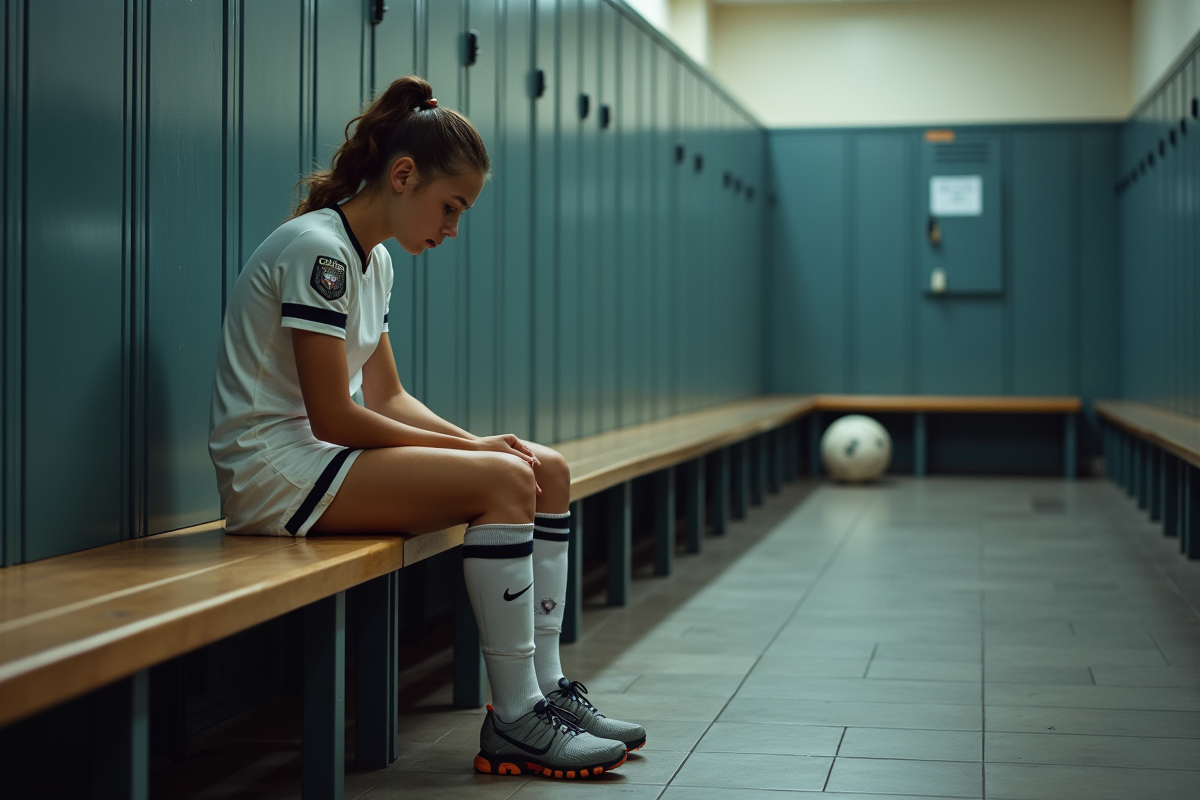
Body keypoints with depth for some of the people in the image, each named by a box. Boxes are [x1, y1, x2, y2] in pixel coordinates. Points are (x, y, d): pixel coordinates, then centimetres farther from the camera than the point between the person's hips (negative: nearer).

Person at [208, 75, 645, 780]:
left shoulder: (375, 260, 14)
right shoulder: (318, 249, -17)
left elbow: (389, 397, 14)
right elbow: (334, 418, -20)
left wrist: (476, 443, -4)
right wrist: (471, 449, -14)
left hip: (322, 457, 10)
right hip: (272, 472, -10)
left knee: (550, 471, 0)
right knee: (504, 481, -24)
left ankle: (545, 688, 0)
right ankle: (513, 720, -19)